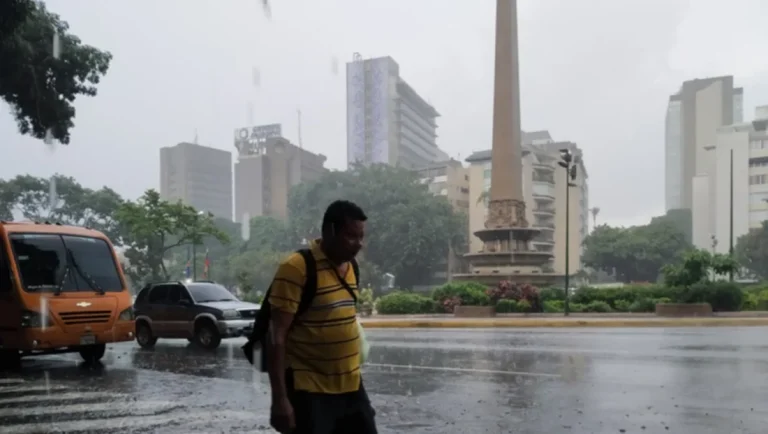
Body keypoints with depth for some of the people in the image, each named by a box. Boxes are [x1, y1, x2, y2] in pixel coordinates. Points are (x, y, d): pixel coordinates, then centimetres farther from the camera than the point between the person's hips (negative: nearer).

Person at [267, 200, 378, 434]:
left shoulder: (349, 267, 8)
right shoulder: (296, 269, -17)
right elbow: (277, 337, -18)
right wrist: (280, 399, -21)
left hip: (351, 387, 8)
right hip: (310, 392, -7)